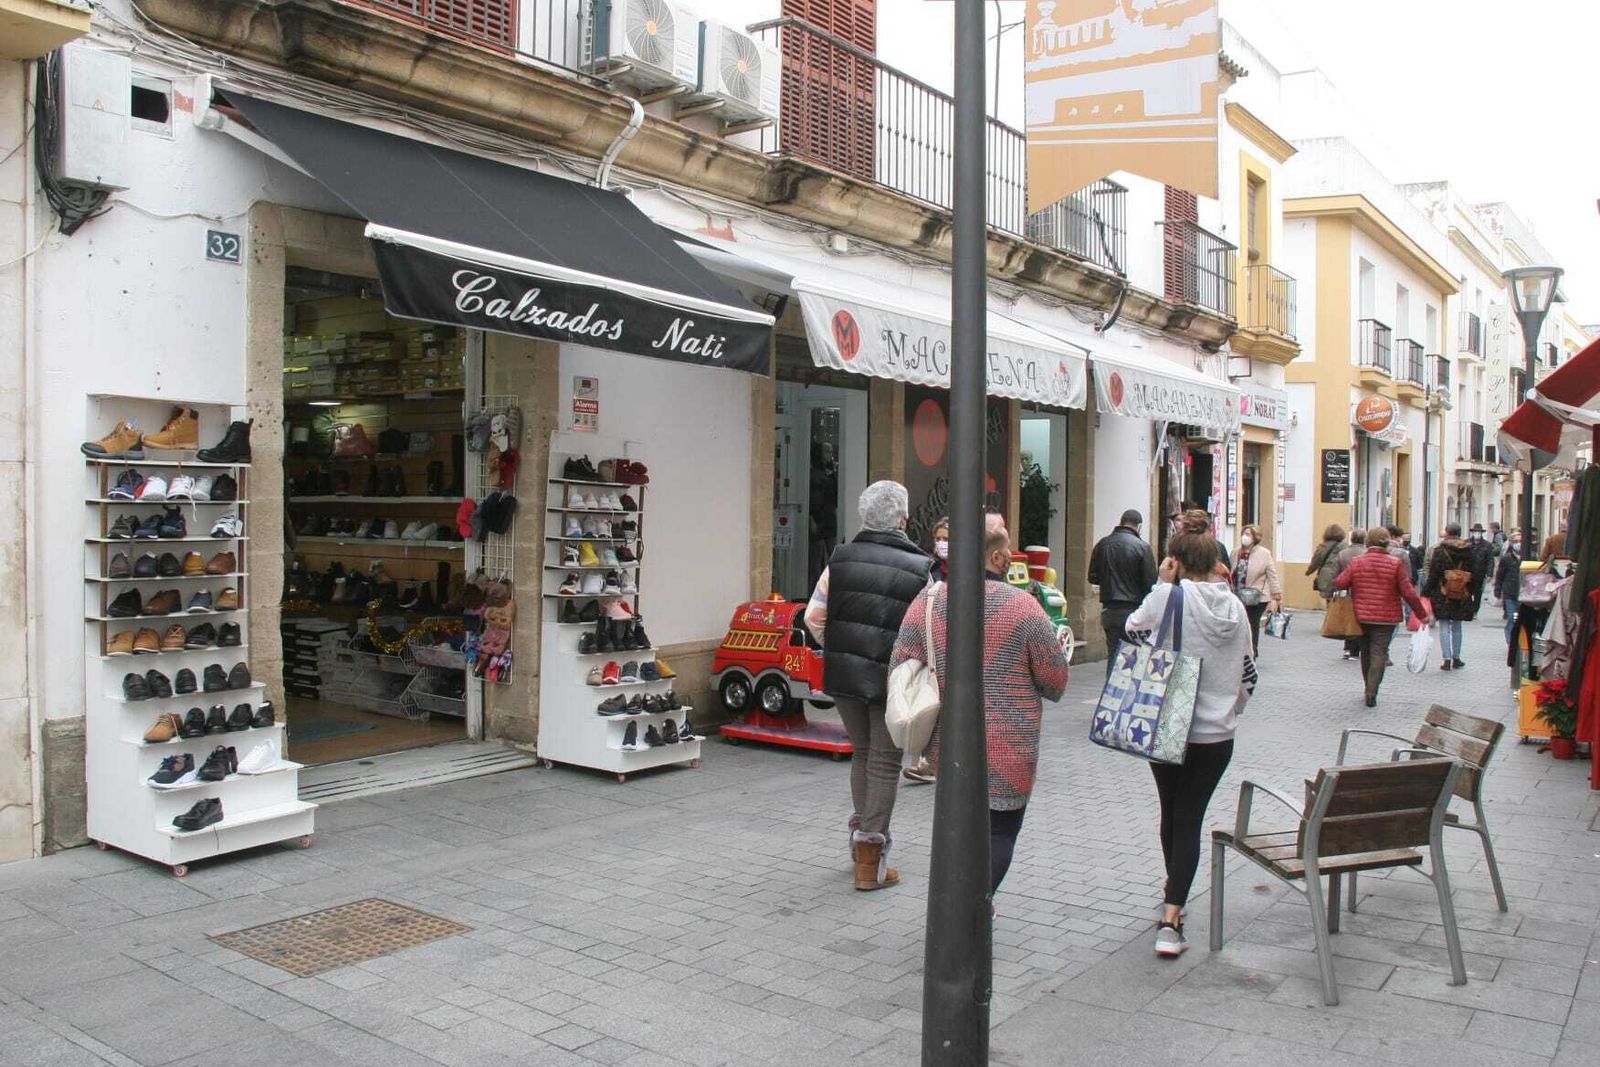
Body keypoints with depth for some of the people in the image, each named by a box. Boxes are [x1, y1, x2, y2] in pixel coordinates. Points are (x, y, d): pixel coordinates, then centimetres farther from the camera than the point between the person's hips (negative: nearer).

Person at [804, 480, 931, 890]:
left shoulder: (841, 558, 1)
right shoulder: (920, 568, -9)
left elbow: (814, 617, -1)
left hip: (843, 675, 4)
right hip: (893, 681, -4)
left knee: (862, 751, 22)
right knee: (885, 762, 6)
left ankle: (861, 834, 32)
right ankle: (871, 860, 12)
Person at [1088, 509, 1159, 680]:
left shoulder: (1102, 544, 3)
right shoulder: (1142, 546, -10)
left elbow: (1093, 577, 9)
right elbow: (1151, 582, -10)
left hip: (1109, 610, 4)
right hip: (1134, 609, -4)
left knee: (1113, 655, 10)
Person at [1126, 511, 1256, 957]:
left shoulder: (1170, 596, -13)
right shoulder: (1234, 606, 1)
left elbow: (1132, 628, 3)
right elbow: (1247, 672, 9)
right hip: (1217, 733, 2)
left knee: (1171, 811, 18)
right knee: (1190, 818, 3)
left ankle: (1173, 895, 37)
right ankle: (1171, 920, -6)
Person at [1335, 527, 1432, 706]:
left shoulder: (1356, 562, -3)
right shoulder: (1395, 564, -7)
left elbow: (1340, 583, -7)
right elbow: (1408, 592, -7)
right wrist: (1422, 613, 4)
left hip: (1361, 617, 2)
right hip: (1386, 618, -2)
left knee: (1366, 652, 17)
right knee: (1379, 653, -2)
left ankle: (1369, 690, 28)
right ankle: (1371, 694, -11)